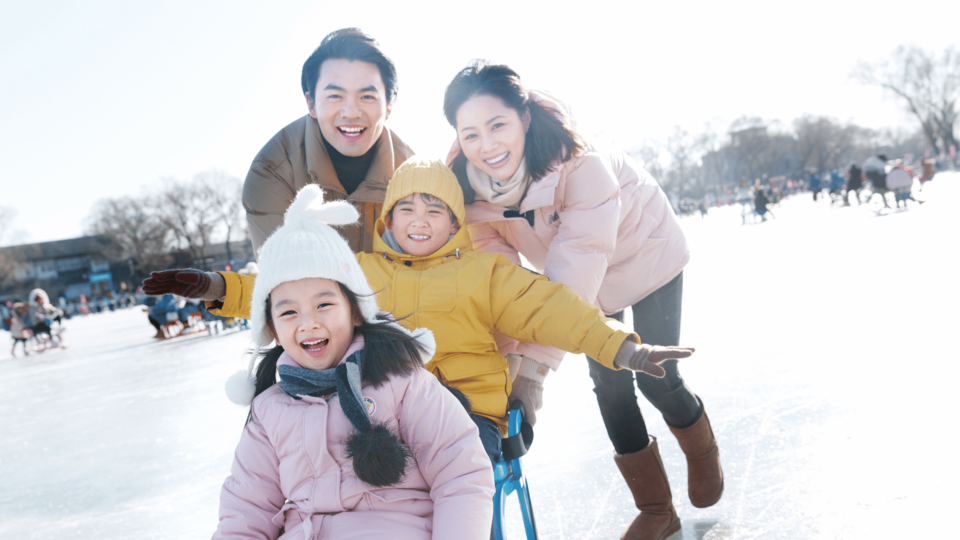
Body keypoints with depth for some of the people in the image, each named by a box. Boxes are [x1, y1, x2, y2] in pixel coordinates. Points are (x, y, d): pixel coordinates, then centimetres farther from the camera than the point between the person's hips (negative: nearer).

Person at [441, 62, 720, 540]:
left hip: (646, 255, -4)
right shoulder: (472, 188, -24)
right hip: (589, 284, 4)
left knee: (655, 378, -2)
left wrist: (534, 367, -51)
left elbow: (574, 272, -46)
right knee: (609, 384, 3)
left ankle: (703, 455, 33)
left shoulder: (582, 165, -41)